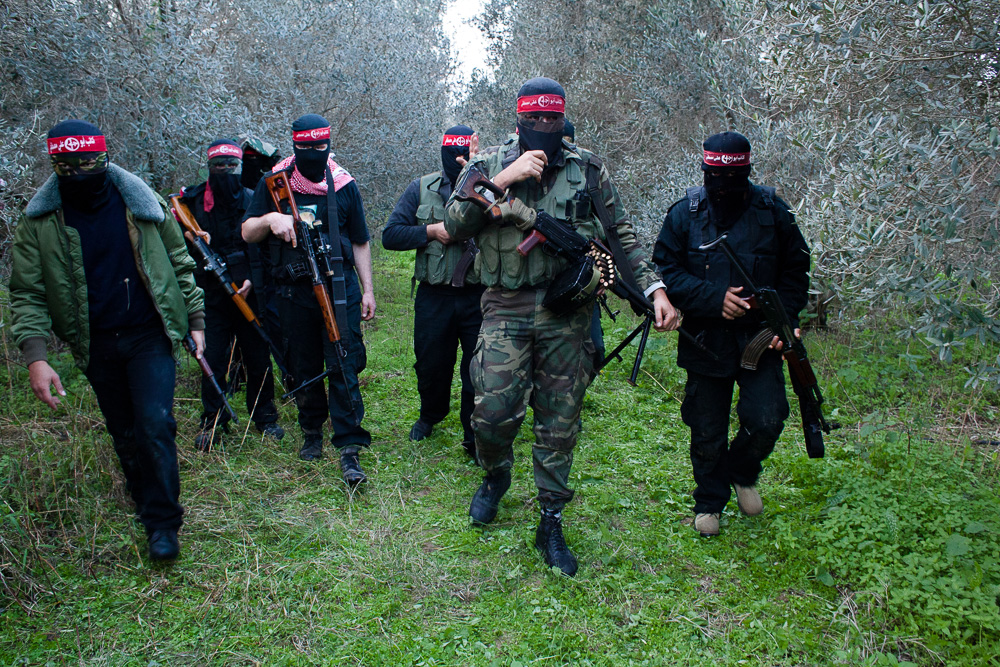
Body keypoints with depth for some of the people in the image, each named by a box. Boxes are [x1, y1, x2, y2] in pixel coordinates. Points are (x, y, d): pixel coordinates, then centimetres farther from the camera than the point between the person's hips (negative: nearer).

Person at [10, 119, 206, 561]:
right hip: (96, 346, 2)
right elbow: (27, 293, -4)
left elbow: (181, 266, 5)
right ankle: (143, 492, 37)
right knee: (124, 431, 14)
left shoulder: (142, 204, -4)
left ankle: (162, 523, 1)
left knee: (155, 424, -11)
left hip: (150, 335, -2)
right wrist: (35, 356, -15)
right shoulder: (39, 222, -3)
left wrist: (196, 320, 3)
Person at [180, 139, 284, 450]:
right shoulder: (193, 200, 4)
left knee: (258, 359, 6)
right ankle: (213, 422, 17)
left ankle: (264, 417, 22)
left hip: (250, 292, 0)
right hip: (211, 295, 1)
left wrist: (254, 279, -13)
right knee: (212, 360, 3)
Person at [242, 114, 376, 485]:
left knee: (344, 366, -7)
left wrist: (367, 290, 6)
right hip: (294, 292, 2)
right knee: (304, 368, 11)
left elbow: (359, 242, 11)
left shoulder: (343, 185, 5)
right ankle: (312, 431, 31)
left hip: (339, 287, -1)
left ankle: (349, 448, -5)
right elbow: (247, 233, 5)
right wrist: (270, 218, -16)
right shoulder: (274, 184, 5)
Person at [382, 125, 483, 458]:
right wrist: (432, 231, -11)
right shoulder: (421, 188, 5)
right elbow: (390, 234, 1)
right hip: (434, 297, 2)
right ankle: (430, 415, 45)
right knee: (431, 366, 17)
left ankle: (476, 438, 19)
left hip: (479, 297, -2)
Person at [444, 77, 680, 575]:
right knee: (494, 411, -9)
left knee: (560, 422, 5)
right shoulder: (488, 166, 5)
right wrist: (503, 179, -15)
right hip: (506, 310, -1)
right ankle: (496, 474, 26)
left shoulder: (588, 170, 7)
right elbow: (455, 225, -6)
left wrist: (654, 288, -2)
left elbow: (622, 237, 9)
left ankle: (551, 523, 20)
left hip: (567, 313, 1)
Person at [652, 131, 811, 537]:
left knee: (766, 421, -9)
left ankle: (743, 474, 25)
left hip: (759, 339, 1)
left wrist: (784, 318, -6)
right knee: (707, 434, 8)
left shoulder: (773, 212, 0)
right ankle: (709, 502, 32)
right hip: (705, 342, 0)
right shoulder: (685, 214, -3)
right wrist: (715, 298, -16)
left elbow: (796, 271, 7)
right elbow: (665, 269, -4)